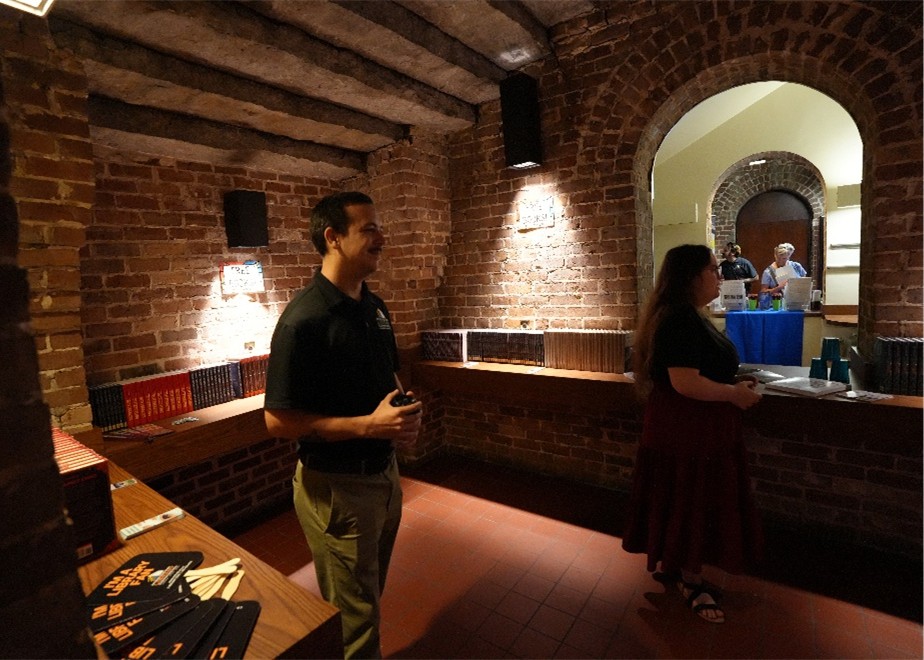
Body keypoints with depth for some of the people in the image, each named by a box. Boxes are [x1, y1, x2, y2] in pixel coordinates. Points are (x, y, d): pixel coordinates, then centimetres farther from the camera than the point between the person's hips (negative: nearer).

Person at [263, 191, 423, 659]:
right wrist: (369, 425, -26)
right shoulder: (304, 319, -22)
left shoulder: (375, 307, 3)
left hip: (385, 473, 8)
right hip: (336, 485, -7)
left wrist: (405, 411, -5)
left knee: (371, 594, 28)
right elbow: (278, 421, -20)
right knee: (354, 614, 14)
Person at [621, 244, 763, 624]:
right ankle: (690, 581, 25)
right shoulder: (681, 320, -23)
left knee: (688, 503, 20)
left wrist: (733, 381, 10)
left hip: (696, 429, 11)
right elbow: (685, 382, -29)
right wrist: (733, 393, -16)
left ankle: (673, 566, 37)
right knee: (691, 504, 5)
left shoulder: (688, 317, 12)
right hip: (686, 432, -11)